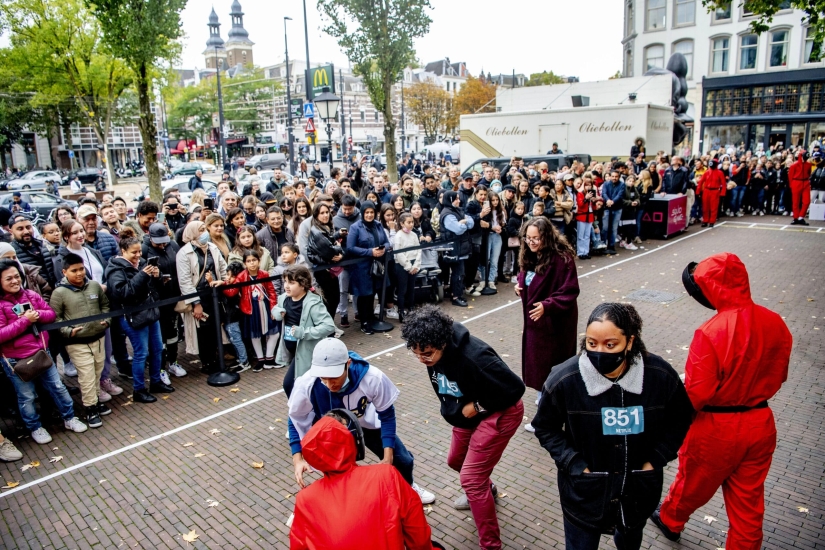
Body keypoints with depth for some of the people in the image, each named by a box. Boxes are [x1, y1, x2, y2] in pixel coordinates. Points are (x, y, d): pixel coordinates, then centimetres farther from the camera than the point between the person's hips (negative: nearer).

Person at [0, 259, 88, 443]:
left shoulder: (31, 295, 0)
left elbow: (52, 314, 5)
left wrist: (38, 314, -16)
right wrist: (24, 320, -24)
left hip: (41, 352, 4)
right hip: (16, 359, -4)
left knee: (58, 387, 14)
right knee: (26, 396, 12)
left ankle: (70, 418, 31)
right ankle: (35, 428, 32)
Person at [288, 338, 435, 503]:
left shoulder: (372, 378, -39)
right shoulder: (306, 384, -37)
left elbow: (386, 414, -19)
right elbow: (296, 420, -15)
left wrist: (388, 456, -18)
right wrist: (297, 459, -23)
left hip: (367, 423, 1)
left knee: (403, 460, 12)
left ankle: (408, 487, 47)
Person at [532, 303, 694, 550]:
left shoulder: (661, 375, -18)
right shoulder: (564, 380, -23)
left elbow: (679, 420, 2)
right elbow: (545, 427, -6)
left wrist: (656, 460, -6)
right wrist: (575, 465, -14)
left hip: (639, 490, 3)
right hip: (585, 492, -2)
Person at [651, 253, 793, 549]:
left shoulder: (710, 333, -29)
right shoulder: (775, 323, -9)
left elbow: (696, 393, -24)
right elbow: (778, 376, 6)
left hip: (716, 428, -4)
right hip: (760, 424, 5)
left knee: (692, 483, 22)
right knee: (749, 501, 20)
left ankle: (670, 521, 49)